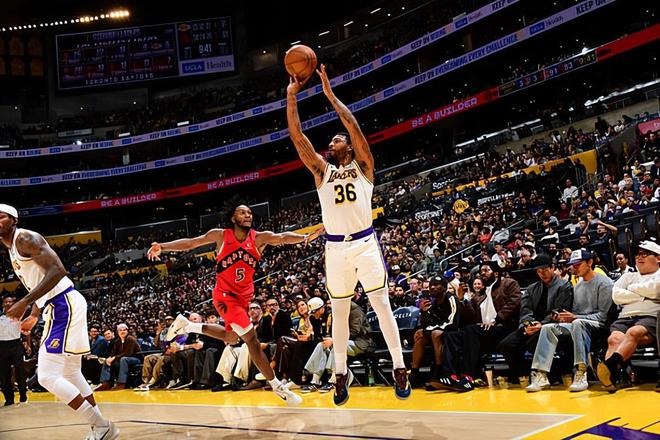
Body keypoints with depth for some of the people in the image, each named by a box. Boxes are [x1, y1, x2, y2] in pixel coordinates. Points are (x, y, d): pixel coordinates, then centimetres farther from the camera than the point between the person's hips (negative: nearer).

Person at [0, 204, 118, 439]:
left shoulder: (25, 238, -10)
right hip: (57, 308, 11)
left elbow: (57, 271, -23)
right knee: (71, 373, 17)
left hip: (64, 305, -11)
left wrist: (25, 302, -25)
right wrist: (34, 316, 32)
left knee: (47, 376, -13)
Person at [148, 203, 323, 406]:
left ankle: (187, 326, 40)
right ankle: (277, 386, -3)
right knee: (252, 339, -12)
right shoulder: (221, 235, -12)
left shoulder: (259, 238, -10)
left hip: (244, 296, 6)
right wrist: (162, 247, -21)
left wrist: (305, 237, -47)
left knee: (231, 338, 24)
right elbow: (190, 243, -8)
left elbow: (283, 237, -28)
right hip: (225, 295, -6)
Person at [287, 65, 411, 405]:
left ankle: (399, 369, 5)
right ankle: (341, 373, 19)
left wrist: (330, 94, -10)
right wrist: (291, 96, -4)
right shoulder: (321, 170, 12)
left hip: (365, 243, -2)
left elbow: (354, 126, -8)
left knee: (382, 306, -1)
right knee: (339, 313, 9)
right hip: (335, 248, 3)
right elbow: (297, 137, 2)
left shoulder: (362, 165, 6)